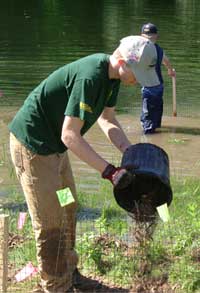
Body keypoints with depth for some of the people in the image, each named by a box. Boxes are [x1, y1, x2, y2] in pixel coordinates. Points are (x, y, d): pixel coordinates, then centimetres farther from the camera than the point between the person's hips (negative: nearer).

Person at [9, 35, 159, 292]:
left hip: (53, 144, 10)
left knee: (68, 208, 20)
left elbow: (107, 119, 10)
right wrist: (109, 171, -30)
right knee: (50, 221, -1)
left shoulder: (112, 74, -2)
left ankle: (68, 270, 36)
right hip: (32, 144, -10)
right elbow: (70, 136, -31)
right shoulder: (89, 77, -31)